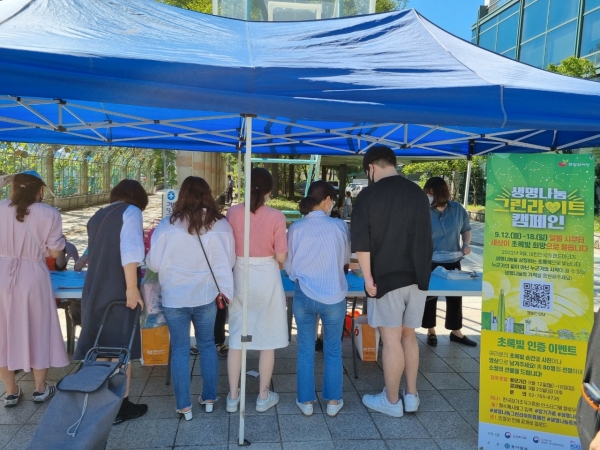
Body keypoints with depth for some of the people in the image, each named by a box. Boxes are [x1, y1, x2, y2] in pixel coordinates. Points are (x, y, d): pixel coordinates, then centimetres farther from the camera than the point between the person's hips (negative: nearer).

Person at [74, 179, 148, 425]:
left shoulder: (98, 216, 19)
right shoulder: (130, 211, -3)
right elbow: (129, 250, -17)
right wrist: (132, 288, -20)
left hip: (94, 288, 7)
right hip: (118, 290, -7)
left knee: (99, 346, 13)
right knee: (121, 347, 1)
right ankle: (121, 406, 8)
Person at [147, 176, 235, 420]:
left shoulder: (168, 225, -11)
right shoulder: (220, 225, -8)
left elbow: (154, 263, -5)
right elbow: (229, 261, 0)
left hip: (174, 298, -1)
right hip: (207, 296, 2)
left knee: (180, 349, 10)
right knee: (207, 345, 18)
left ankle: (184, 406, 17)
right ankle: (209, 398, 27)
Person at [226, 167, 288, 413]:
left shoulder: (232, 212, -5)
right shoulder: (276, 217, -12)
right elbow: (281, 257, -11)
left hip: (239, 277, 3)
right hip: (267, 278, -2)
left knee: (236, 338, 13)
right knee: (267, 339, 11)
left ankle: (233, 397, 22)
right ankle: (263, 396, 22)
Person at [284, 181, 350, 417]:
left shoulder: (296, 228, -7)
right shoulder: (339, 226, -10)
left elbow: (289, 266, 3)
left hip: (304, 296, 1)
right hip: (334, 296, -1)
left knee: (305, 350, 14)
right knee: (333, 351, 15)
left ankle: (306, 401, 24)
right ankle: (333, 401, 26)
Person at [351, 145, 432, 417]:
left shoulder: (369, 195, -8)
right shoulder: (418, 193, 7)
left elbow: (361, 243, -14)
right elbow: (426, 237, 16)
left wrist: (368, 277, -8)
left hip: (386, 277, -5)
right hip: (417, 277, 6)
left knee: (391, 340, 3)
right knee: (408, 336, 16)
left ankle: (391, 401, 15)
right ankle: (411, 396, 24)